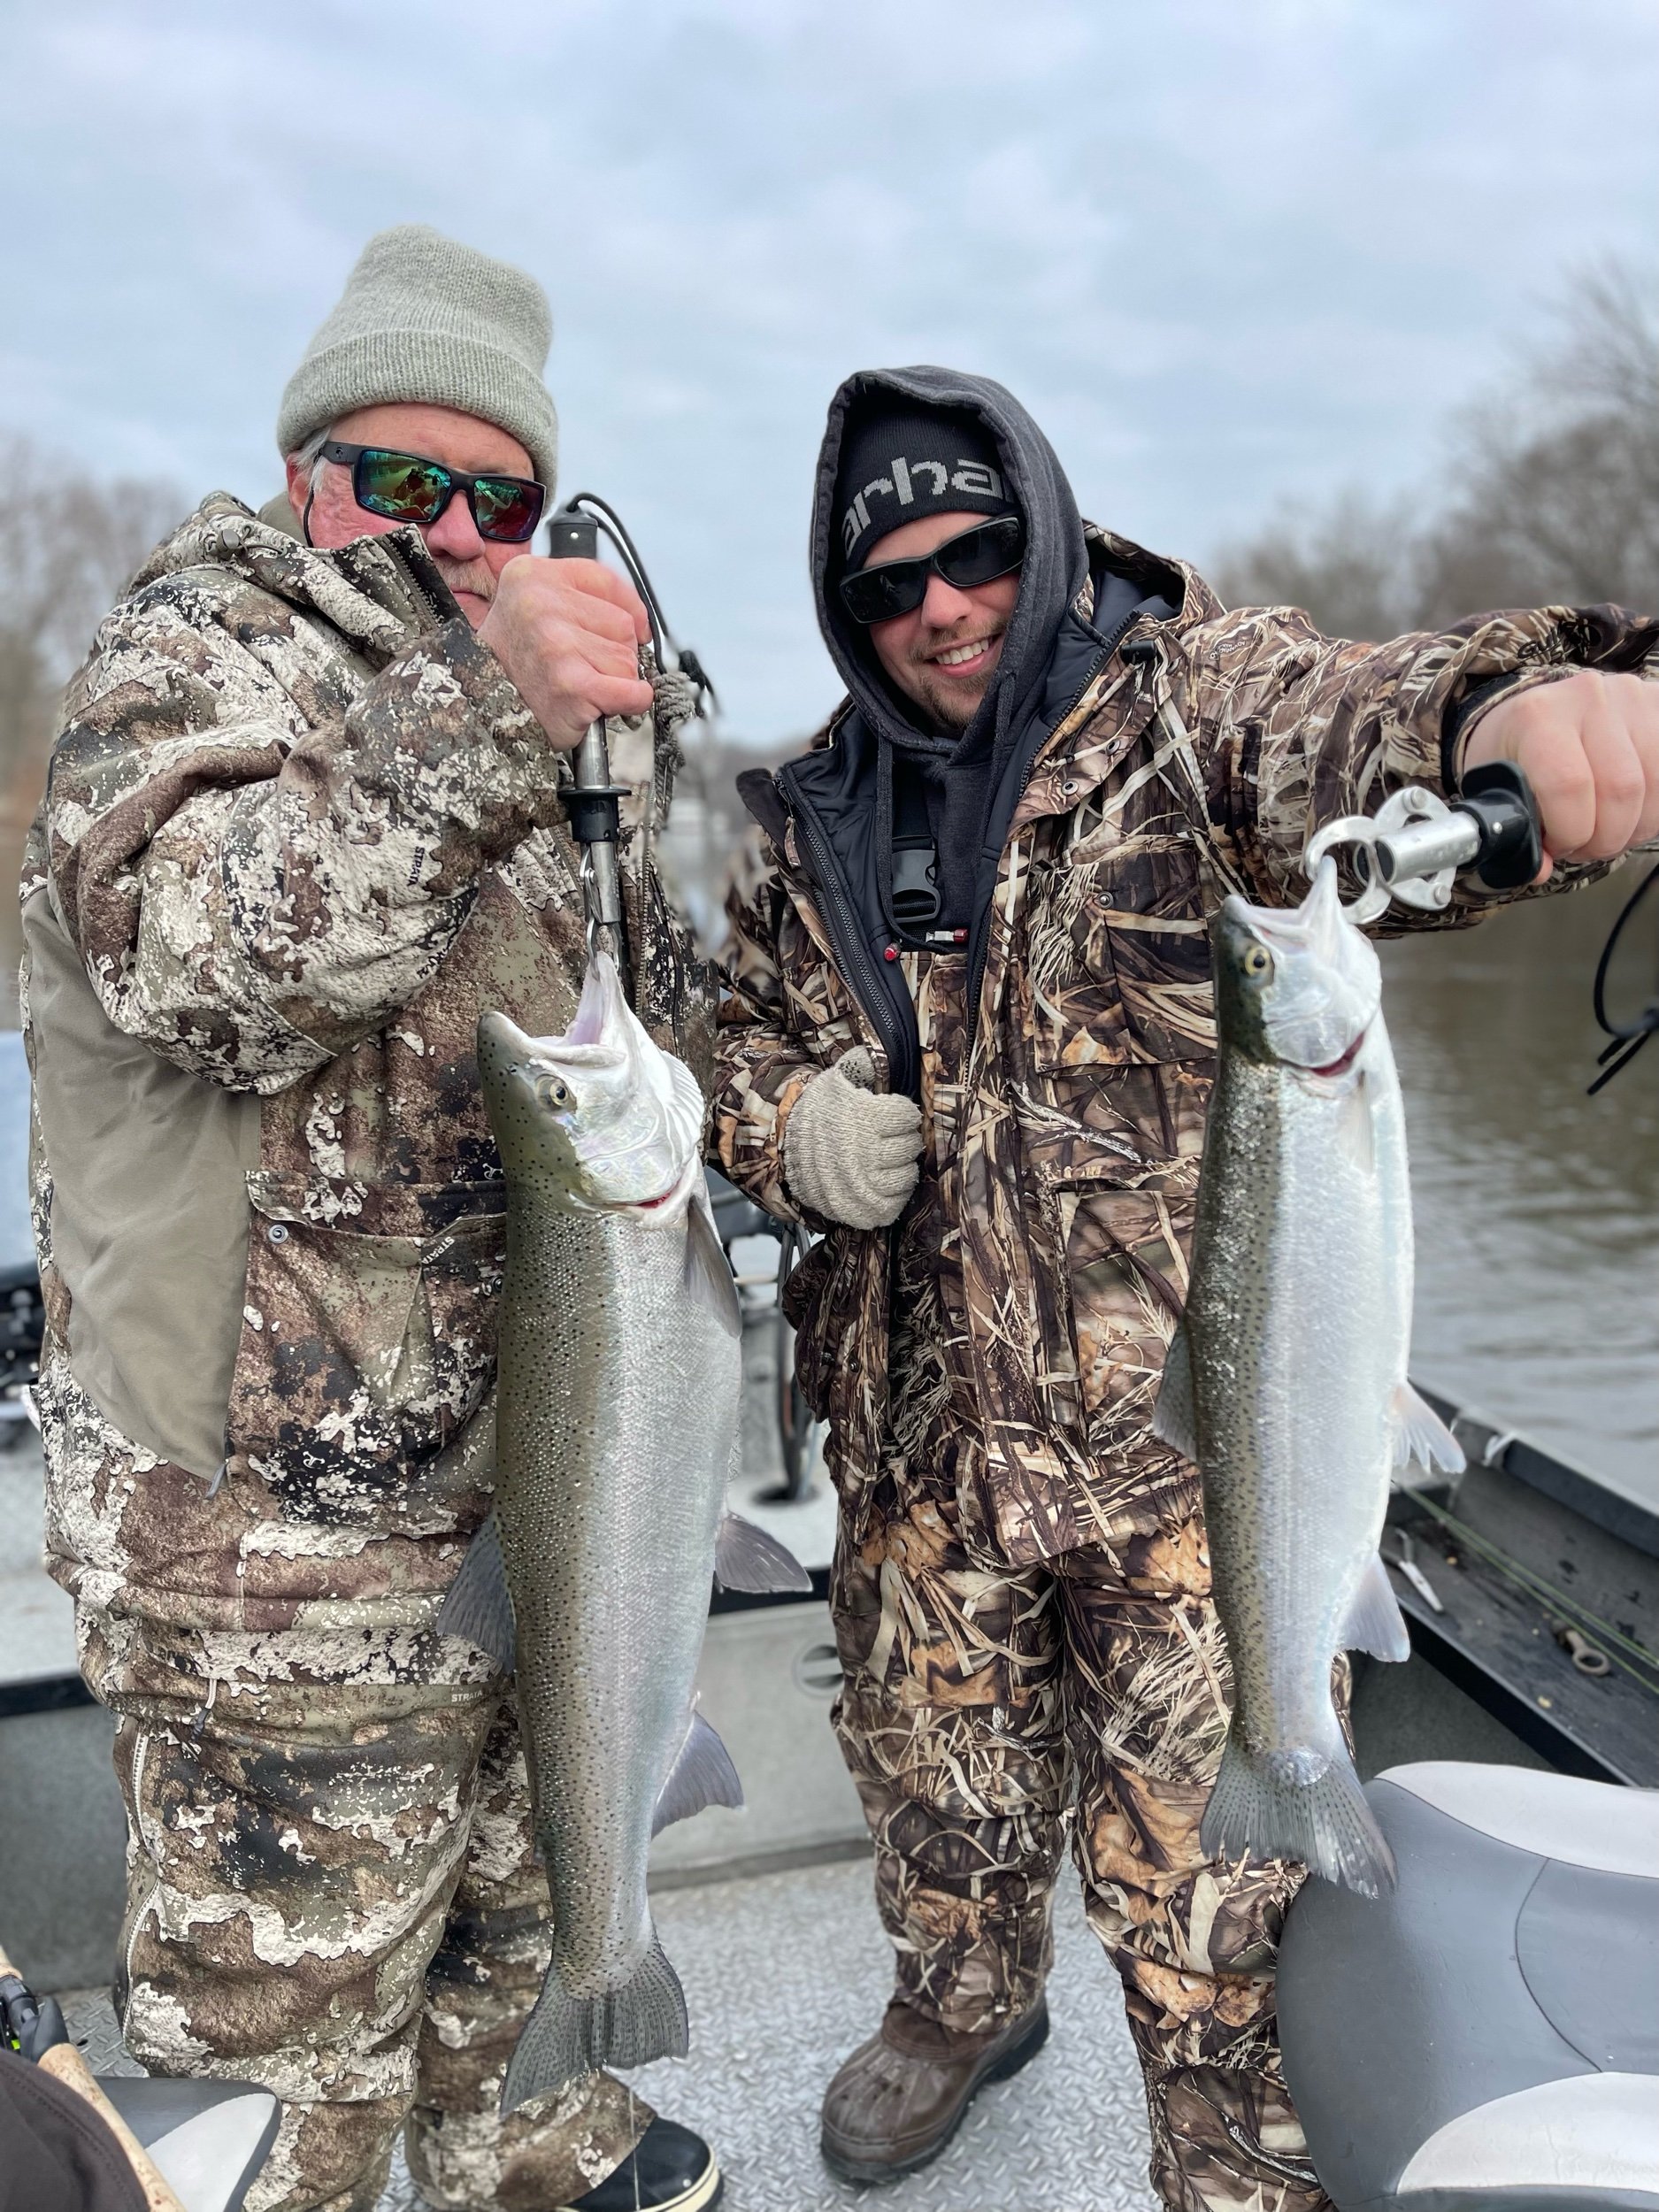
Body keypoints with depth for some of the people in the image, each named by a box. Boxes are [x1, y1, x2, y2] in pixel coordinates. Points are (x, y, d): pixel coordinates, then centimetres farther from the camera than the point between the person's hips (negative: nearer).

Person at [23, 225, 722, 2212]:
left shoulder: (467, 710, 15)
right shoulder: (196, 651, -10)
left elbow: (656, 1041, 15)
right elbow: (195, 961, -32)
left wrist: (628, 775, -3)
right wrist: (477, 719, -43)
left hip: (494, 1467, 9)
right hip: (269, 1517, -8)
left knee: (510, 1875, 28)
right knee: (290, 1991, 6)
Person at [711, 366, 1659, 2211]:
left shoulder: (1190, 697, -6)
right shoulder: (816, 828, 8)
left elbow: (1361, 726, -26)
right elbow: (737, 1038, 16)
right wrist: (790, 1123, -7)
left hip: (1194, 1439, -4)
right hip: (918, 1444, 5)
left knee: (1203, 1874, 5)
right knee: (937, 1785, 24)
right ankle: (964, 2003, 55)